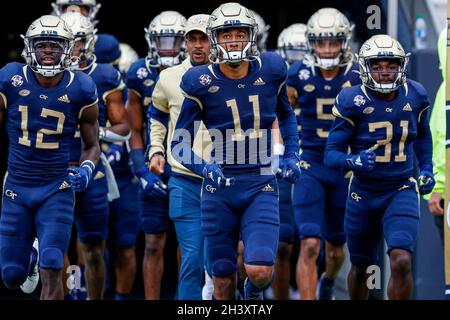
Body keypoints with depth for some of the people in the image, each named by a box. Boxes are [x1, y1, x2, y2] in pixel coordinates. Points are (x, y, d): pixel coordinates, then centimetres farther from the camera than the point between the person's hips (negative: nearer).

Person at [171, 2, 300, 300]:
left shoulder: (270, 72, 0)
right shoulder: (201, 83, -6)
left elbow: (286, 115, 21)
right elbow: (179, 144, -1)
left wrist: (291, 155, 9)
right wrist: (203, 166, -19)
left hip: (261, 188, 0)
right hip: (220, 188, 0)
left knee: (260, 272, -16)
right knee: (223, 279, 5)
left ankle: (255, 289, 19)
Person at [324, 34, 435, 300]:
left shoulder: (416, 96, -3)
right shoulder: (353, 101, -14)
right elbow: (332, 153, -13)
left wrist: (426, 167, 8)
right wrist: (353, 161, -32)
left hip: (402, 191, 1)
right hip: (364, 194, -1)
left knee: (401, 261, -20)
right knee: (360, 267, 15)